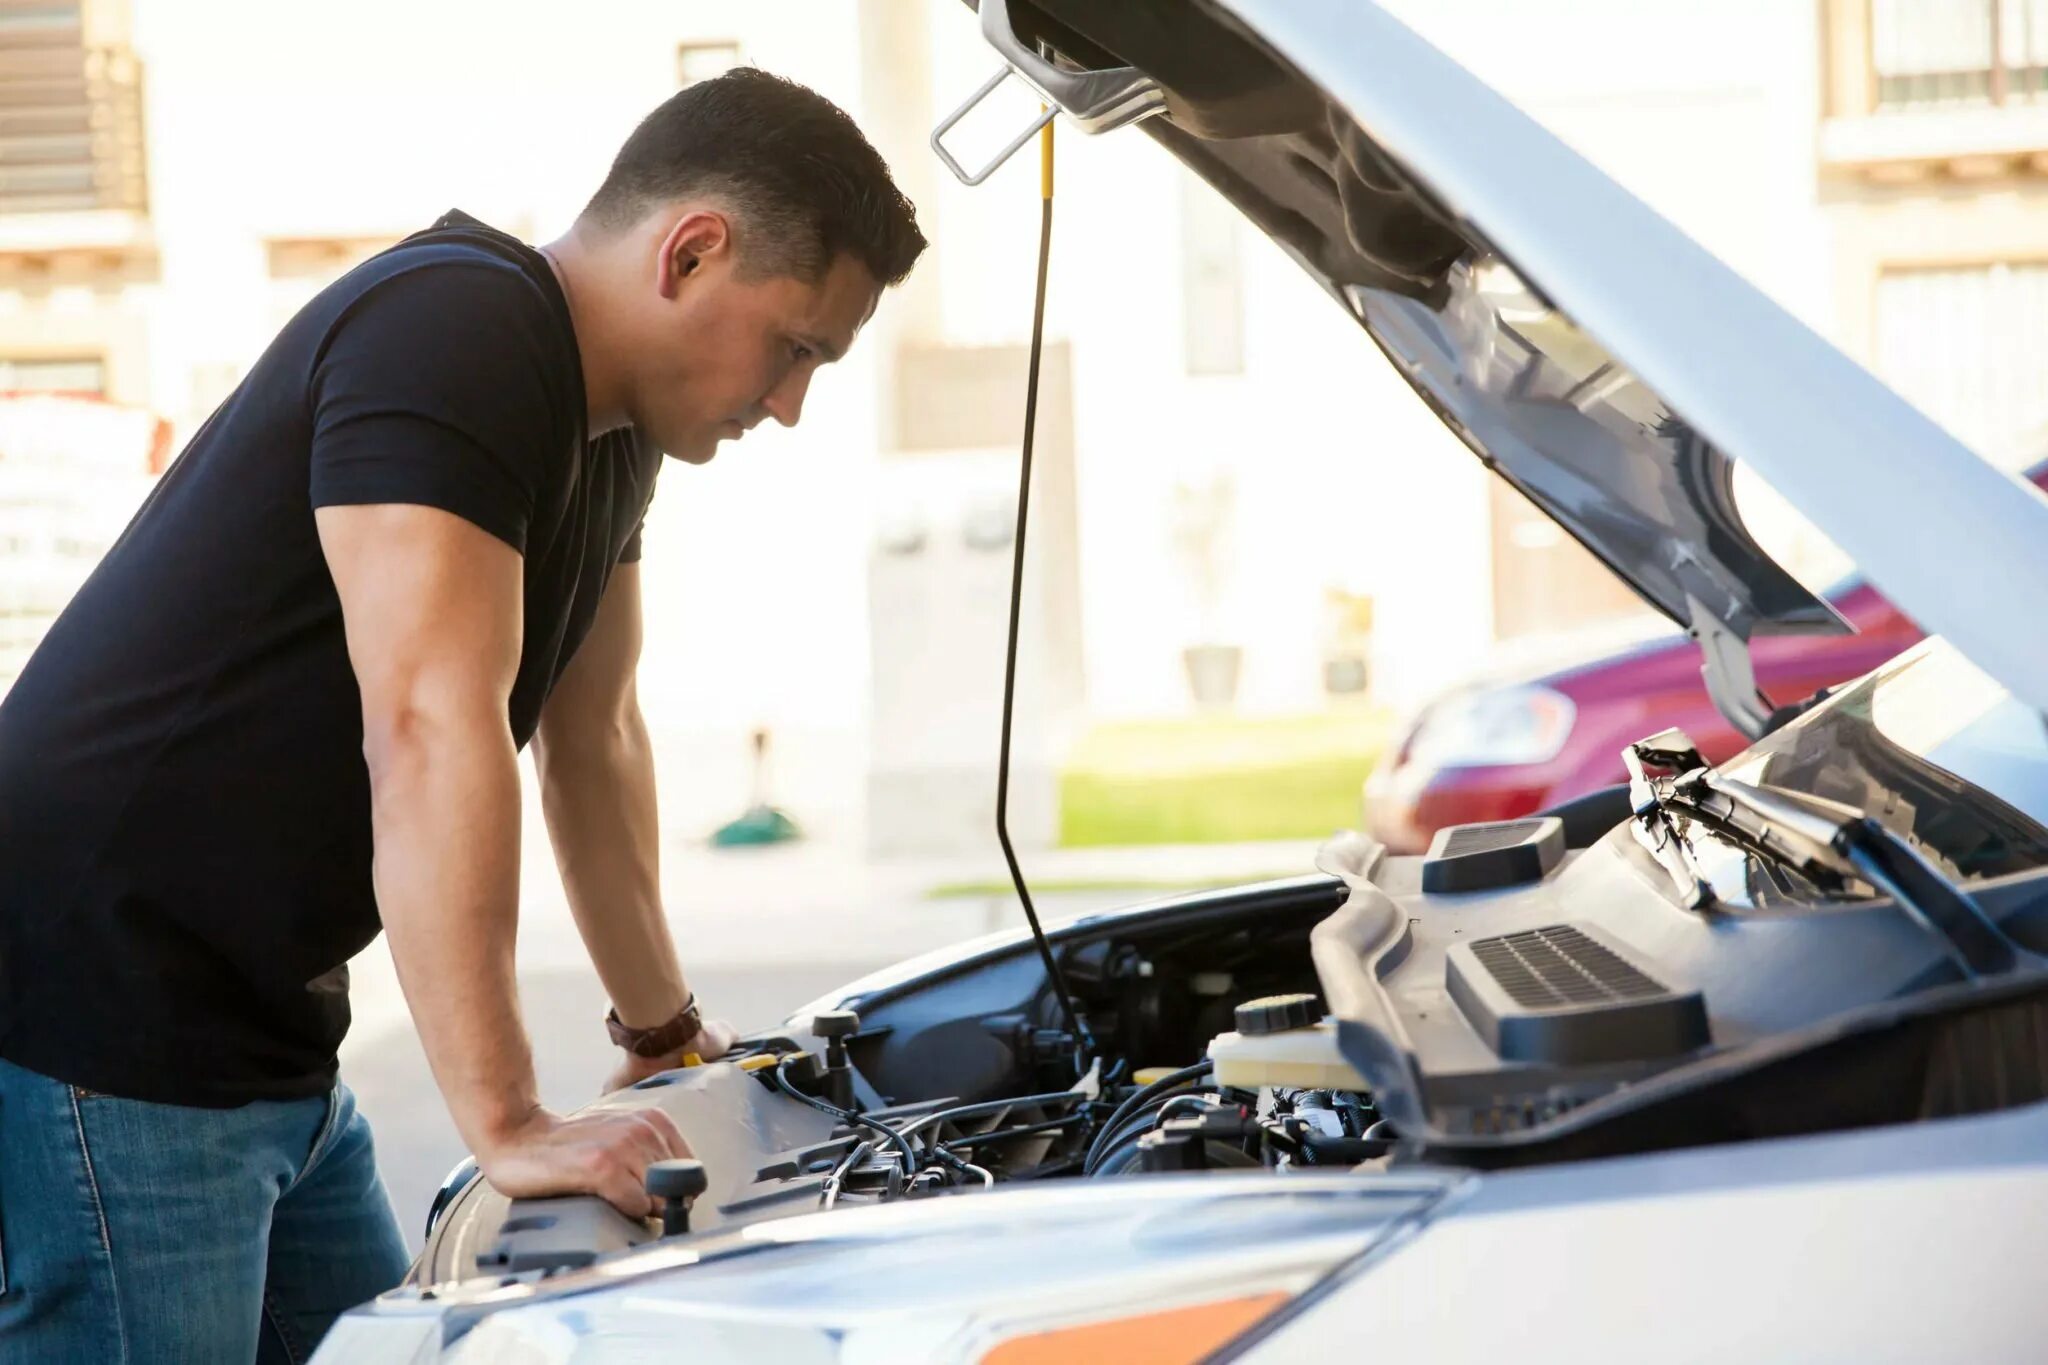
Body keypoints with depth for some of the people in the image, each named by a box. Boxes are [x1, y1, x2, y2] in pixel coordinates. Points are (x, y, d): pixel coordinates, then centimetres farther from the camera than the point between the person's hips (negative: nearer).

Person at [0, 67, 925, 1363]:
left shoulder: (611, 428, 12)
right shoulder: (456, 331, -20)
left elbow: (594, 743, 23)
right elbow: (430, 736, -28)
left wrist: (665, 1028, 28)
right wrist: (509, 1126, -29)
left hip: (267, 1052, 10)